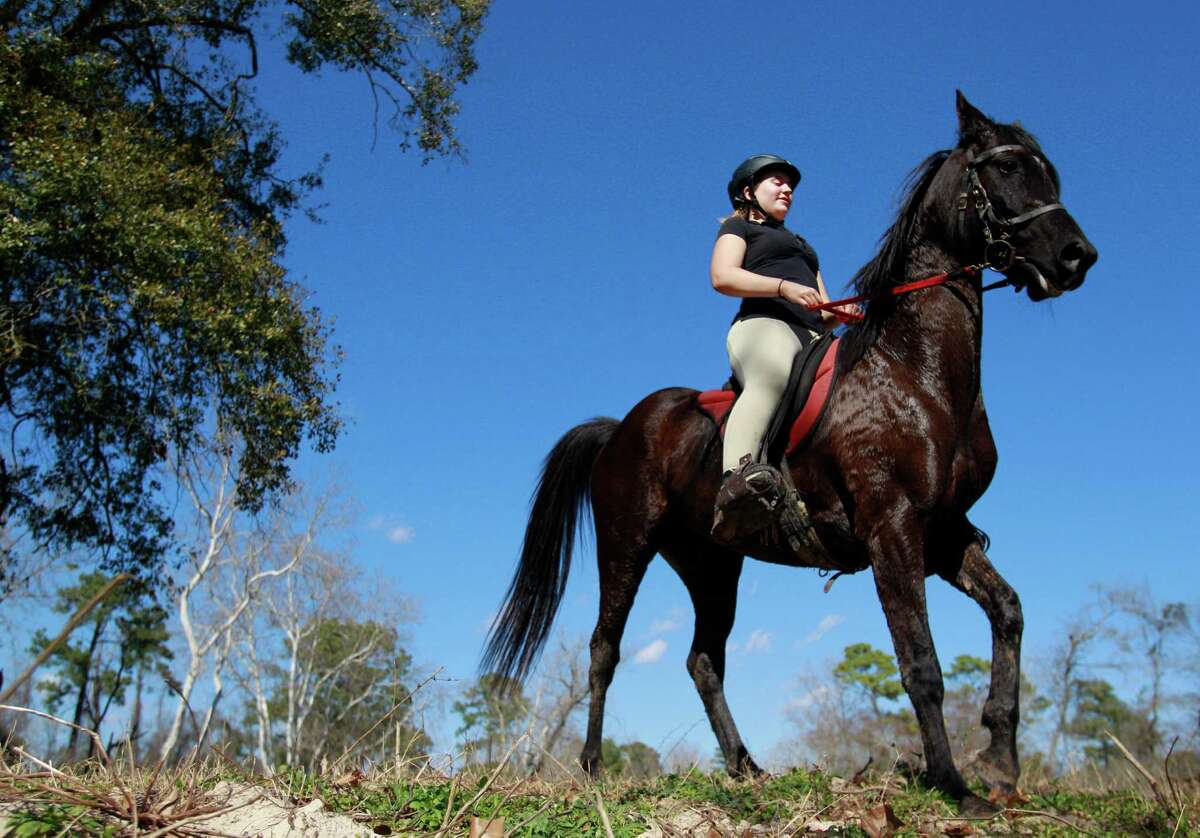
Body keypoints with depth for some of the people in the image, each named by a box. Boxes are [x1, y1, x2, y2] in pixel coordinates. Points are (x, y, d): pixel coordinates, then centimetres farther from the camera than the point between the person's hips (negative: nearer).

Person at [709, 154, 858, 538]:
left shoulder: (801, 244, 43)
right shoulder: (739, 226, 22)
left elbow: (823, 310, 36)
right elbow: (722, 277, 1)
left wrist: (840, 313, 10)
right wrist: (785, 287, -10)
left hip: (813, 338, 8)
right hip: (764, 325, -8)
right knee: (771, 377, -42)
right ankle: (734, 479, -66)